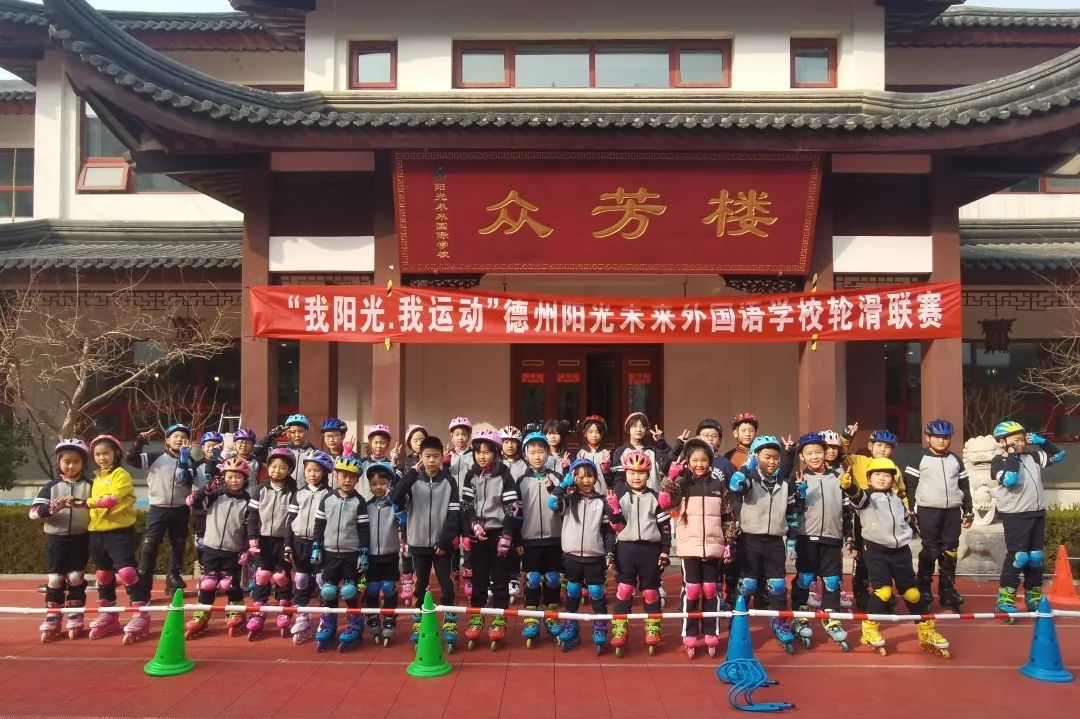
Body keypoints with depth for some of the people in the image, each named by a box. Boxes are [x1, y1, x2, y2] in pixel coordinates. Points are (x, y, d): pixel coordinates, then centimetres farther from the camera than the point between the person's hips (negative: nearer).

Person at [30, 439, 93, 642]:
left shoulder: (89, 486, 0)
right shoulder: (51, 486, 0)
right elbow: (33, 511, -8)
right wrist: (52, 507, -25)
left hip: (80, 538, 0)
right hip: (55, 538, 0)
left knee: (76, 577, 3)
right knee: (54, 578, 2)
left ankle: (75, 617, 13)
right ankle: (52, 618, 12)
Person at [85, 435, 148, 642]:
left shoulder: (121, 475, -8)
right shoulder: (97, 479, 17)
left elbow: (112, 499, -22)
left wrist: (89, 502, -29)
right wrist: (90, 528, 14)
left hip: (120, 532, -9)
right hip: (97, 533, 9)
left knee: (126, 571, -15)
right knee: (103, 575, 15)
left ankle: (141, 615, -11)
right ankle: (108, 615, 27)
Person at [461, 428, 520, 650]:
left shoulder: (504, 476, -7)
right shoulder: (471, 476, 4)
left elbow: (513, 508, -9)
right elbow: (466, 504, 5)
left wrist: (507, 536, -13)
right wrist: (474, 524, -11)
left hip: (499, 532, -3)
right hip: (477, 534, 3)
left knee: (500, 578, 2)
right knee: (478, 577, 9)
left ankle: (499, 620, 10)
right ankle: (476, 618, 17)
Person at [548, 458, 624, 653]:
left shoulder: (602, 502, 1)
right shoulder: (569, 499, 1)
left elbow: (610, 530, 3)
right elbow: (553, 503, -19)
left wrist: (610, 554, -3)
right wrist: (564, 483, -17)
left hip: (595, 557, -1)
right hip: (572, 556, 1)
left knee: (597, 595, 3)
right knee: (572, 595, 11)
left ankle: (600, 635, 12)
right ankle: (569, 633, 21)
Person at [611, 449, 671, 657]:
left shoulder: (655, 498, 4)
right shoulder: (618, 495, 2)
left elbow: (665, 526, 5)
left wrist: (665, 552, 0)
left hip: (650, 549, 1)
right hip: (625, 548, -1)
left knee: (651, 591, 9)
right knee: (623, 590, 0)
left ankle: (653, 630, 18)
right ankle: (619, 631, 5)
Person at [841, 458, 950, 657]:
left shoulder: (897, 500, 14)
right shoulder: (866, 496, -6)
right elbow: (857, 496, -31)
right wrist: (849, 487, -50)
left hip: (900, 550, 5)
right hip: (876, 550, -5)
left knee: (912, 590, 8)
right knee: (883, 590, -14)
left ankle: (926, 632, 21)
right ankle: (869, 630, 1)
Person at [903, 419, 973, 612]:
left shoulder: (956, 461, 13)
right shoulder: (919, 460, -1)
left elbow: (964, 487, 17)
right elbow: (909, 485, -4)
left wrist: (968, 511, 12)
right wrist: (911, 511, -9)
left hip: (952, 511, 4)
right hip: (928, 511, -4)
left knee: (950, 551, 6)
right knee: (930, 551, -5)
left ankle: (947, 590, 15)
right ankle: (923, 589, 6)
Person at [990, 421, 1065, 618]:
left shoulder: (1033, 457, 10)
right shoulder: (999, 462, -8)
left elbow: (1058, 455, 18)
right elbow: (1009, 480, -26)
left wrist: (1042, 442, 4)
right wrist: (1012, 455, -18)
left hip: (1037, 514, 7)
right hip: (1014, 515, -6)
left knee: (1036, 557, 11)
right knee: (1018, 556, -11)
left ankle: (1033, 599, 24)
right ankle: (1005, 601, -5)